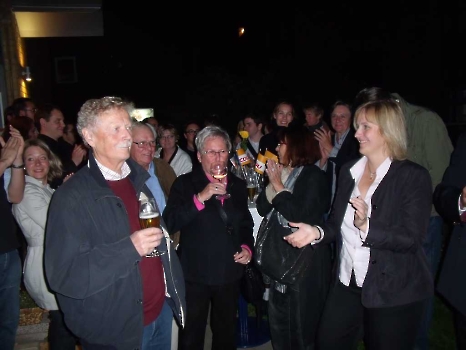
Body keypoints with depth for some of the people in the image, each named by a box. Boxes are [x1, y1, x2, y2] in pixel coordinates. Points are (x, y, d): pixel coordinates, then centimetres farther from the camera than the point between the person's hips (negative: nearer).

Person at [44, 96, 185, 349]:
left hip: (161, 311, 6)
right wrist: (129, 249, -30)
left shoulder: (137, 179, 3)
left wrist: (175, 292, 11)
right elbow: (63, 276, -21)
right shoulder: (72, 197, -17)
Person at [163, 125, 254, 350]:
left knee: (226, 332, 21)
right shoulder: (184, 183, -8)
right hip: (196, 274, -3)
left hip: (229, 273, 4)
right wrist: (200, 198, -29)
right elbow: (170, 223, -21)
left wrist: (247, 247, 0)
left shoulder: (238, 185, 6)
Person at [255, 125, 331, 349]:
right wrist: (273, 183, -10)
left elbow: (300, 215, -22)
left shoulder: (314, 176, -11)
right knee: (278, 322, 20)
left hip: (304, 262, -7)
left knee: (302, 323, 8)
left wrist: (279, 185, -13)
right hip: (279, 259, 7)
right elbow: (262, 208, 5)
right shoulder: (281, 173, 9)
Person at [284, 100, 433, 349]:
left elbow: (411, 238, -18)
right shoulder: (348, 171, 4)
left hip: (395, 292, -5)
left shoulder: (413, 176, -12)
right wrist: (317, 233, -10)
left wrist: (366, 226, -31)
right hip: (347, 284, 5)